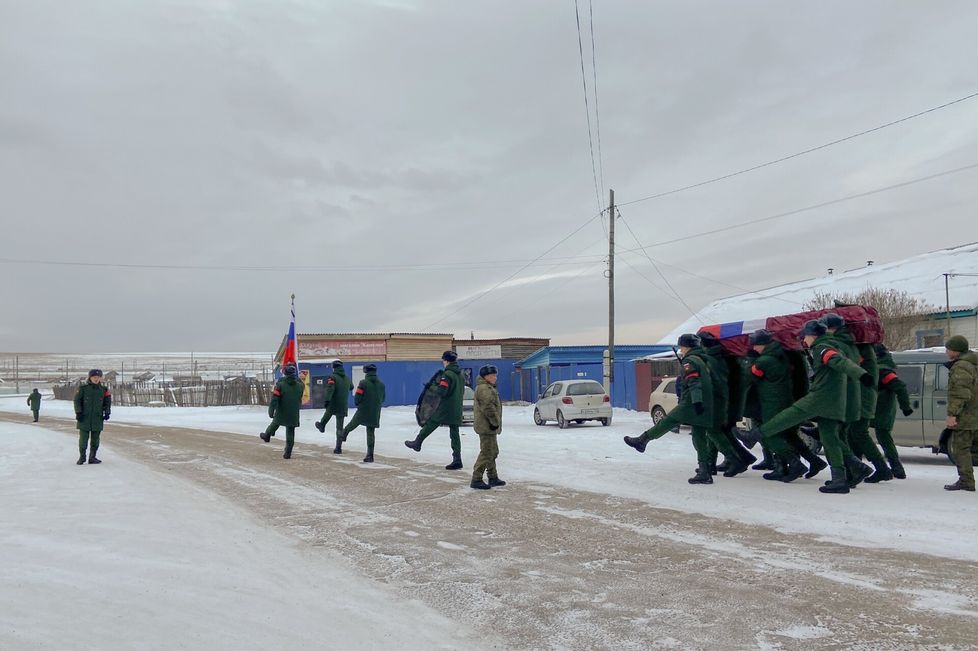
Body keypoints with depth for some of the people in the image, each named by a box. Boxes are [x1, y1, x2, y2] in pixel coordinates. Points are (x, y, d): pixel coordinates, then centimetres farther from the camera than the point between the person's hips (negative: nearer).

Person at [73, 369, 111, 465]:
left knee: (95, 439, 5)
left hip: (98, 418, 3)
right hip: (84, 418, -3)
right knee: (83, 438, -1)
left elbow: (107, 402, 12)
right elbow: (77, 400, 0)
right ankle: (82, 456, 10)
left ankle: (92, 457, 14)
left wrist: (107, 412, 1)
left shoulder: (103, 390, 7)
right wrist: (78, 412, -7)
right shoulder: (83, 388, 0)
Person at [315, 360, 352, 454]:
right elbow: (351, 387, 31)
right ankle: (338, 448, 7)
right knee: (340, 427, 7)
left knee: (327, 414, 30)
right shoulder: (347, 378, 10)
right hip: (343, 406, 5)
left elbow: (330, 389, -25)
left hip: (333, 404, -4)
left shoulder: (333, 377, -10)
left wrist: (327, 400, -33)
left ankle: (321, 426, 56)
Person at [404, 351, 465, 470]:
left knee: (429, 425, 11)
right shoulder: (460, 374, 11)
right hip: (456, 411, 7)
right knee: (455, 434, 6)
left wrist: (436, 386, -1)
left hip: (445, 409, -7)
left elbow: (442, 391, -20)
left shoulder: (447, 374, -15)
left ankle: (417, 443, 25)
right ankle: (457, 460, 3)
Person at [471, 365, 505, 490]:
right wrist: (495, 422, -19)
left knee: (493, 452, 18)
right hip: (487, 426, -11)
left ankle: (493, 477, 28)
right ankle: (476, 479, -7)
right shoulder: (484, 388, -18)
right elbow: (488, 407, -24)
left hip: (488, 427, 11)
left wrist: (495, 422, 21)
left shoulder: (488, 388, 19)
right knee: (486, 453, -9)